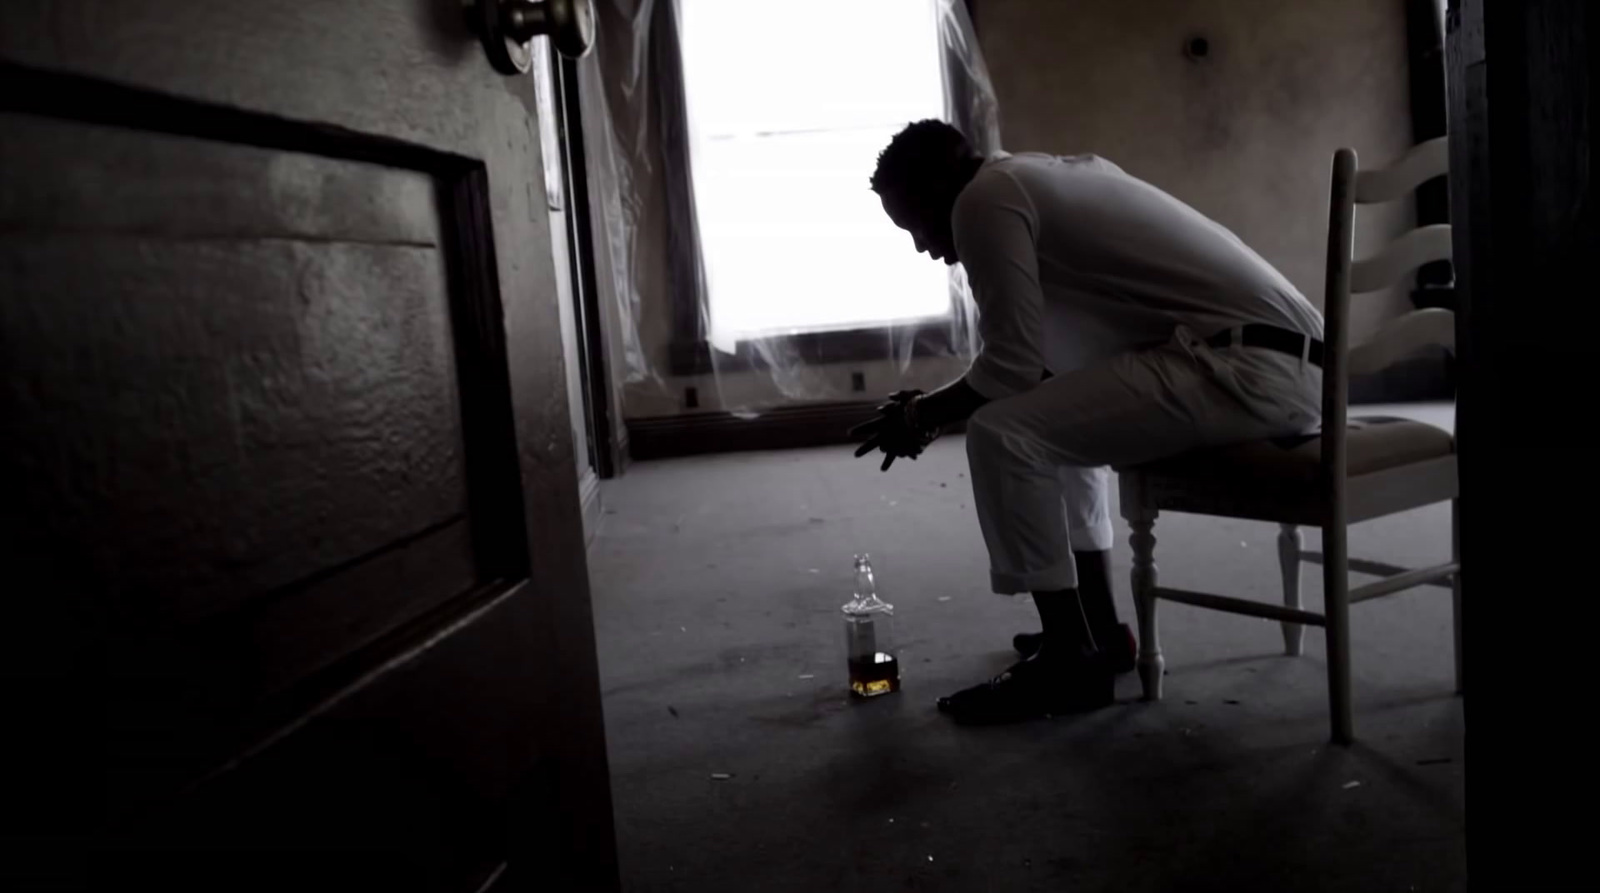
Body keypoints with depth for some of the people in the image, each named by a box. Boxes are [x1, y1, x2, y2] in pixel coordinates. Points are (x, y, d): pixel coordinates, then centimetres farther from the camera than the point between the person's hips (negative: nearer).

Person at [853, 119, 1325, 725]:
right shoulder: (1046, 177, 24)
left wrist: (922, 415, 6)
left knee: (1003, 434, -12)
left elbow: (1012, 367, -11)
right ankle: (1098, 632, 25)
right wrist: (943, 404, 26)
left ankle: (1071, 661, 0)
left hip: (1248, 366, -10)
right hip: (1283, 360, 10)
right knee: (1058, 415, 25)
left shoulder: (984, 197, -5)